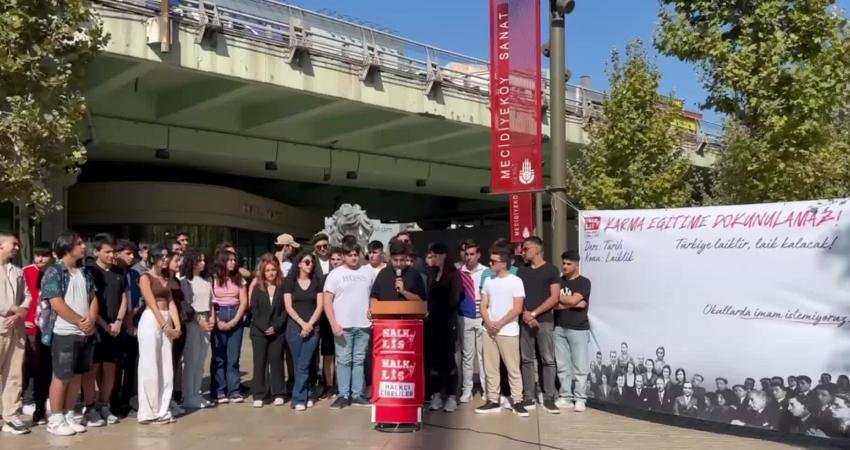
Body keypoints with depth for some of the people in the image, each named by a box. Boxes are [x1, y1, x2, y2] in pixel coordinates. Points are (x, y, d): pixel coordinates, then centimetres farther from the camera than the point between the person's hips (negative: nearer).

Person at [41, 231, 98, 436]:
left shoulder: (84, 273, 13)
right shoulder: (54, 272, -7)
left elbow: (93, 299, 11)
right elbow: (56, 304, -15)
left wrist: (91, 320, -8)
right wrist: (80, 322, -13)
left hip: (85, 333, 6)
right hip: (64, 333, -6)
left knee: (77, 376, 11)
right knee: (61, 376, 0)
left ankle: (69, 415, 21)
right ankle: (55, 420, 11)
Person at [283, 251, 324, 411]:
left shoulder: (317, 282, 8)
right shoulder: (290, 282, 4)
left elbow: (320, 305, 2)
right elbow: (288, 307, -2)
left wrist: (310, 324, -9)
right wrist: (302, 323, -11)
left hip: (313, 328, 0)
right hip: (295, 327, 0)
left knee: (304, 365, -3)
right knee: (299, 365, 2)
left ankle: (299, 398, 3)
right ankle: (306, 396, 11)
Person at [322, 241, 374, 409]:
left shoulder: (368, 272, 7)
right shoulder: (335, 274, 1)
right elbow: (327, 301, -3)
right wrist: (333, 324, -12)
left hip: (364, 325, 2)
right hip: (343, 325, -2)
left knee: (359, 361, 8)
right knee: (344, 361, 1)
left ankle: (357, 394, 14)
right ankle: (343, 395, 8)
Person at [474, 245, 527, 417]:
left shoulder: (515, 281, -5)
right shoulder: (488, 281, 10)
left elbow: (517, 309, -11)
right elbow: (483, 306, 9)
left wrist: (499, 324, -11)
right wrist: (489, 323, -8)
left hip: (508, 332, -5)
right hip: (489, 331, 5)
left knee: (513, 368, -2)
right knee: (490, 368, 7)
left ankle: (517, 402, 4)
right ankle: (493, 401, 13)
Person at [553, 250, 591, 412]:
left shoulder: (584, 282, -2)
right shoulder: (558, 282, 11)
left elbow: (572, 300, -14)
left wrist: (557, 296, 1)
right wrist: (574, 304, -8)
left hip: (578, 329, -4)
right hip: (559, 328, 4)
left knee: (580, 366, -1)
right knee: (562, 366, 6)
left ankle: (580, 399, 5)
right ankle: (565, 397, 12)